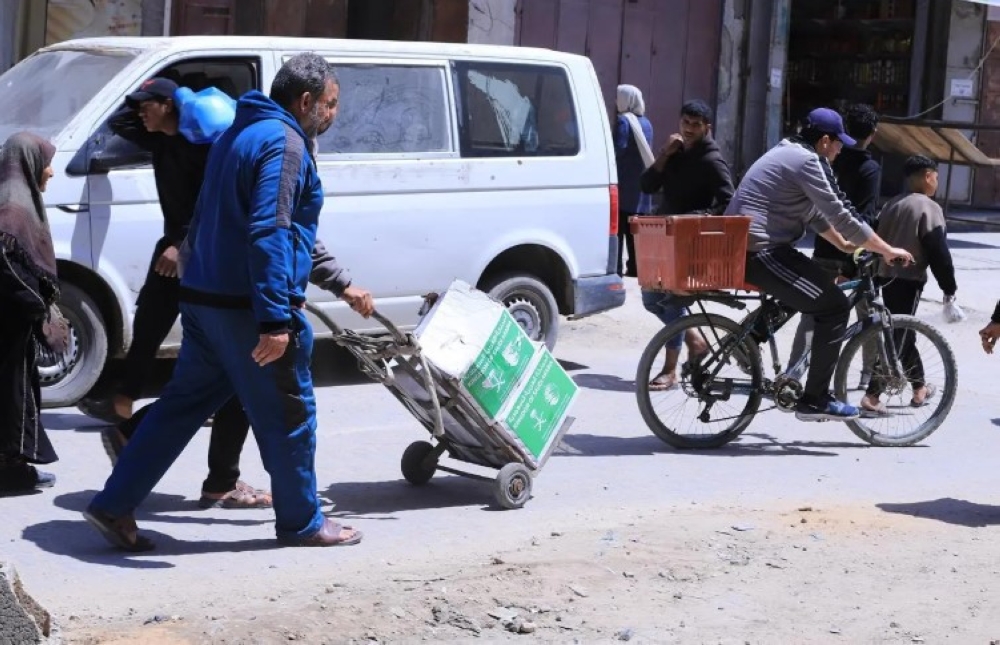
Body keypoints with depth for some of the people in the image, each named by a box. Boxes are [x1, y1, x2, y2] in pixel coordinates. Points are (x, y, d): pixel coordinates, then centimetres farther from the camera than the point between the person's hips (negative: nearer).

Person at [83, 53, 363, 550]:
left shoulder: (241, 133, 17)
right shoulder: (285, 144, -15)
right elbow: (268, 234, -25)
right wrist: (275, 319, -28)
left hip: (206, 298, 9)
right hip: (247, 306, -9)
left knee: (185, 402, 13)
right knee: (288, 414, 4)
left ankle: (114, 506, 11)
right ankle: (301, 522, 17)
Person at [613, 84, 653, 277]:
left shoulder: (623, 121, -11)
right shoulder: (645, 123, 16)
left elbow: (618, 150, -17)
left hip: (624, 185, -8)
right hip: (641, 185, 8)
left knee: (618, 226, -6)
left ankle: (616, 267, -10)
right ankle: (636, 266, 13)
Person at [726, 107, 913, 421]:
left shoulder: (786, 153, 20)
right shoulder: (806, 161, -12)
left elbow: (815, 213, 29)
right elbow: (841, 217, -14)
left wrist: (845, 244, 29)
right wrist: (887, 250, -6)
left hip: (737, 247, 11)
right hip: (760, 252, -11)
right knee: (835, 306, -10)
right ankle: (815, 400, -8)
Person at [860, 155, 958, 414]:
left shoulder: (892, 205, 13)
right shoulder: (929, 208, -11)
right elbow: (938, 252, -14)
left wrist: (877, 272, 22)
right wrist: (949, 288, -6)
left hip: (886, 277, 8)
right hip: (908, 280, -8)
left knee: (903, 335, 19)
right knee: (898, 338, -7)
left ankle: (920, 389, 33)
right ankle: (872, 397, -14)